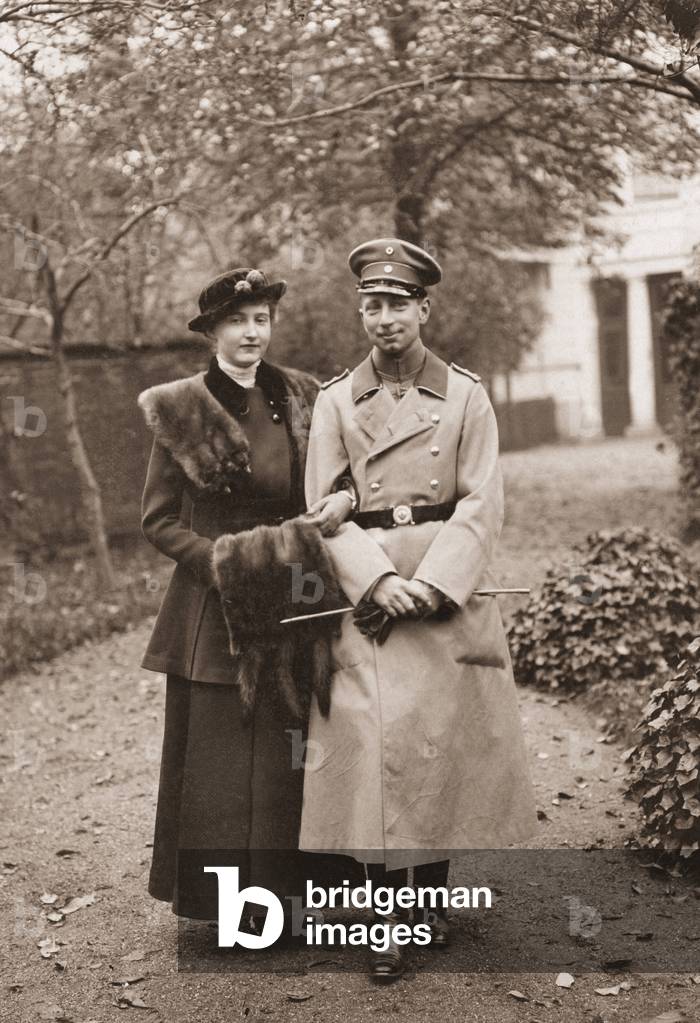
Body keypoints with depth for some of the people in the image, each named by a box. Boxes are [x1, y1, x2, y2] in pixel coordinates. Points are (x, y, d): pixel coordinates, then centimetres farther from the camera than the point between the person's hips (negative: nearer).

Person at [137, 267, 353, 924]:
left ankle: (280, 896, 20)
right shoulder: (180, 409, -2)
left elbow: (342, 475, 8)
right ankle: (216, 904, 17)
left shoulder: (301, 400, 6)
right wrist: (222, 559, -15)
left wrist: (345, 498, -15)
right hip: (213, 612, -3)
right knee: (217, 760, 2)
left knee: (285, 759, 6)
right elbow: (158, 521, -1)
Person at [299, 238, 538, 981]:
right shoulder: (334, 401, 5)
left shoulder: (465, 396, 3)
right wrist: (378, 581, -13)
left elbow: (482, 504, -2)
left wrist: (435, 581, -16)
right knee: (372, 746, -4)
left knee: (448, 739, 5)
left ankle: (435, 892, 25)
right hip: (365, 592, 0)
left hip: (450, 589, 0)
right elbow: (322, 510, 1)